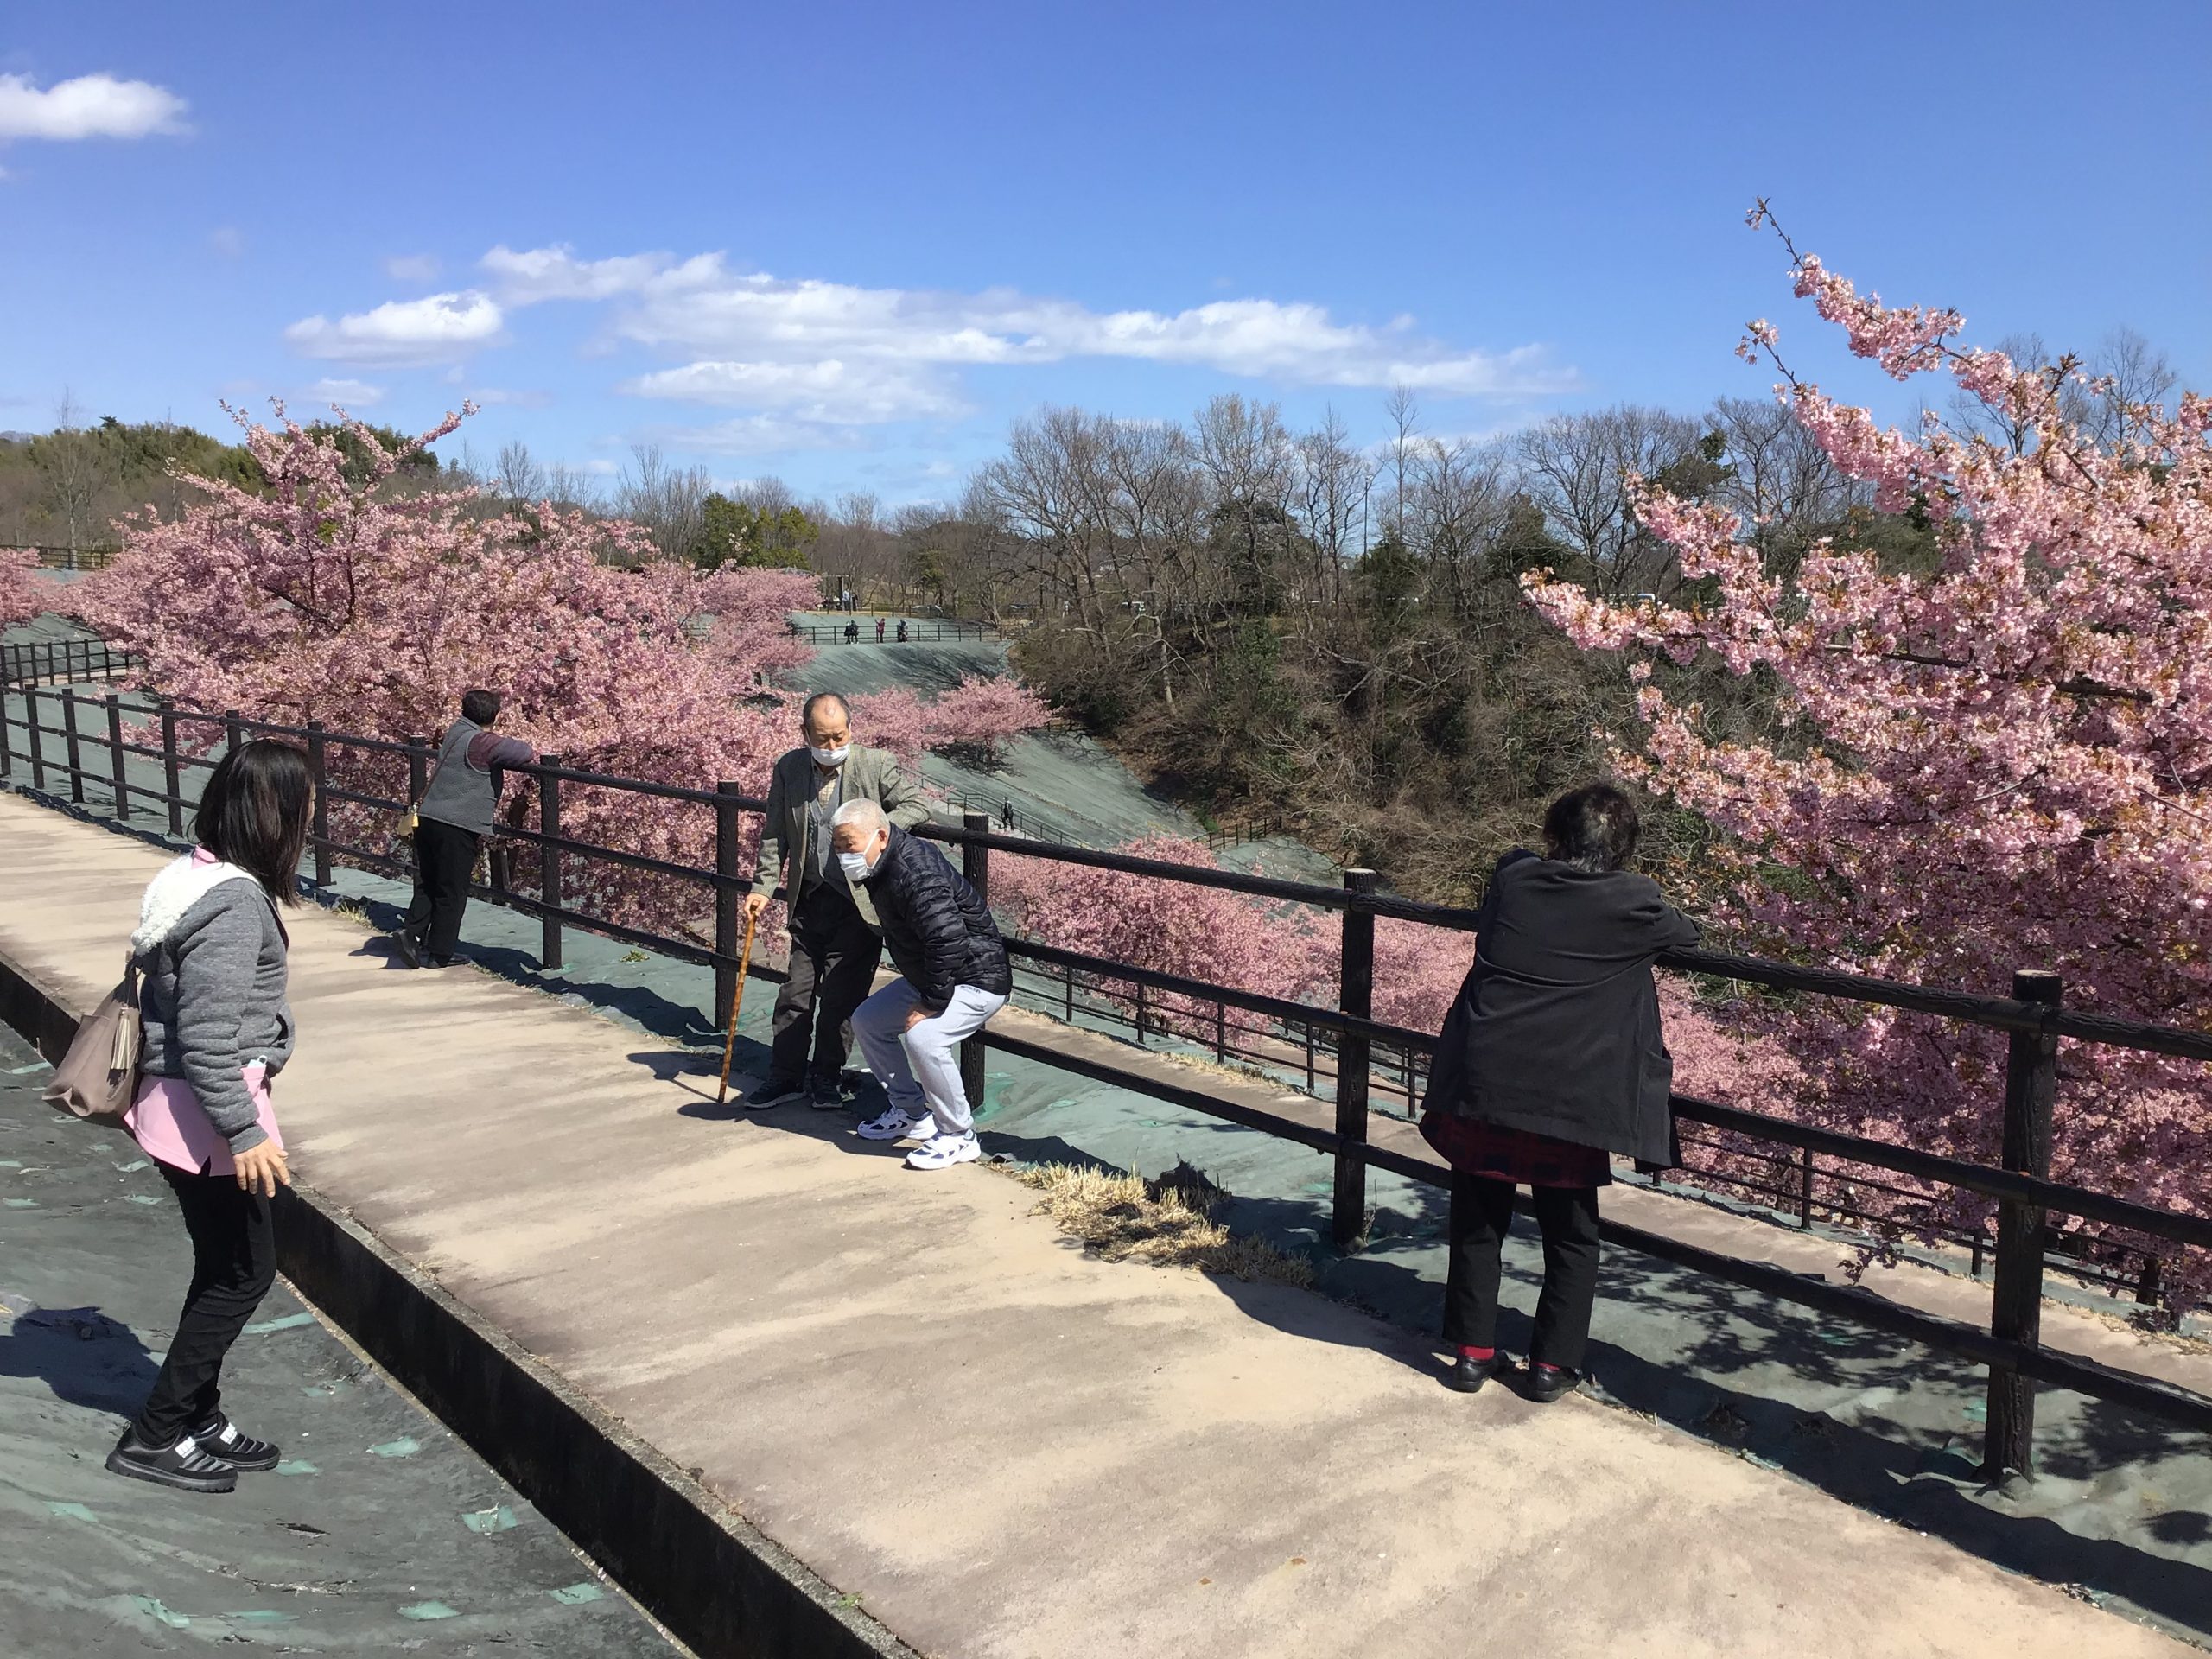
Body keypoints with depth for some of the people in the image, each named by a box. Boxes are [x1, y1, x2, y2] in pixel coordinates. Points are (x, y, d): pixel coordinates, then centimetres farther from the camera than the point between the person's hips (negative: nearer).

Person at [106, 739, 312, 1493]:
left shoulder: (199, 874, 6)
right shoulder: (235, 903, -24)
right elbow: (209, 1036, -26)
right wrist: (244, 1132, -23)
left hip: (178, 1101, 10)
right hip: (203, 1112, -10)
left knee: (225, 1267, 19)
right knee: (245, 1271, 4)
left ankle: (198, 1417, 31)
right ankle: (154, 1436, 15)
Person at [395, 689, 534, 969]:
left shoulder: (457, 731, 12)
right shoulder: (481, 743, -14)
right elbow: (520, 752, -23)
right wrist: (530, 756, -1)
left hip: (427, 819, 8)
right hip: (457, 827, -8)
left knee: (427, 884, 16)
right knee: (452, 893, 3)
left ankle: (411, 931, 0)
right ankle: (437, 955, 7)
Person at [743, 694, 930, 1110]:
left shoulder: (878, 764, -8)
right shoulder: (788, 769, 1)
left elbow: (917, 805, -8)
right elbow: (775, 835, 6)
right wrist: (762, 887, -1)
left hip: (858, 904, -3)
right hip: (810, 902, 3)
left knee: (841, 996, 3)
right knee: (796, 992, 10)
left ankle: (828, 1076, 21)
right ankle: (785, 1076, 23)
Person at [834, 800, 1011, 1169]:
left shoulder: (916, 874, -29)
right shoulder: (884, 866, 4)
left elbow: (948, 942, -34)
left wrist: (931, 1004, -26)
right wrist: (922, 993, 17)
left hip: (977, 980, -11)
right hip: (928, 976, 11)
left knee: (922, 1036, -30)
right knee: (868, 1020, 14)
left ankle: (959, 1138, -13)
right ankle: (912, 1113, 24)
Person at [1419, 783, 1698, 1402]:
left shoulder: (1513, 879, 2)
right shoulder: (1634, 902, -4)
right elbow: (1685, 932, 16)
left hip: (1480, 1087, 2)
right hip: (1571, 1100, -2)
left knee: (1477, 1223, 15)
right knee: (1571, 1236, 15)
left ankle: (1472, 1352, 22)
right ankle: (1552, 1363, 19)